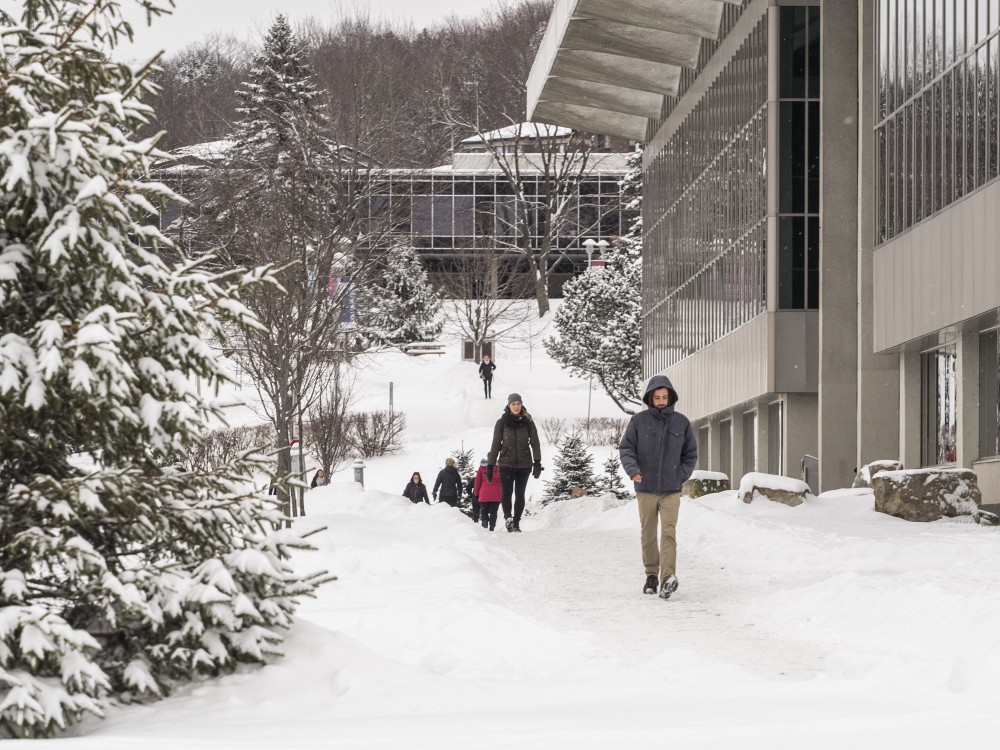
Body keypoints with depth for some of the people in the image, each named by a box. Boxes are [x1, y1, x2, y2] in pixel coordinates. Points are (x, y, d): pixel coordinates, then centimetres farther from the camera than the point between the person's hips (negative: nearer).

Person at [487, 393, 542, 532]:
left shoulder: (528, 422, 3)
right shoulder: (501, 423, 2)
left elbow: (535, 443, 2)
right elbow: (496, 445, 5)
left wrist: (537, 462, -10)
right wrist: (490, 465, 2)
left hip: (524, 464, 1)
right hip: (506, 463, -1)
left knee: (520, 494, 4)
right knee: (507, 491, -18)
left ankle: (516, 522, 11)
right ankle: (508, 517, -21)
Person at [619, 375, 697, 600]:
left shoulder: (681, 422, 4)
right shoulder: (638, 421, 0)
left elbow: (690, 454, 12)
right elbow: (626, 448, 0)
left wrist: (681, 476, -1)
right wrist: (632, 469, -18)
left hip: (671, 490, -1)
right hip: (646, 489, 1)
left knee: (668, 532, -13)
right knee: (648, 535, 7)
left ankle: (668, 577, -22)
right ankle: (652, 575, 20)